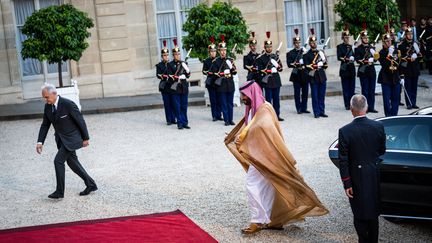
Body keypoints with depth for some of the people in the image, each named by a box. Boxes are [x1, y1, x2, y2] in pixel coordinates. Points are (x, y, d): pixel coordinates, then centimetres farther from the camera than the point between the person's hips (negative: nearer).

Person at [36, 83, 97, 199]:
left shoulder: (68, 104, -22)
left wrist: (85, 138, -10)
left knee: (58, 160, -13)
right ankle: (91, 185, 26)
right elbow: (45, 125, 6)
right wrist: (40, 142, -3)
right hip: (61, 139, 8)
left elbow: (80, 120, -15)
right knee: (72, 162, 13)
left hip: (71, 138, -8)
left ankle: (59, 191, -2)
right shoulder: (48, 106, -1)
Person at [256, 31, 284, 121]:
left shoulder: (275, 56, 13)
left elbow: (280, 68, 14)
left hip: (276, 80, 5)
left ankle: (277, 115, 13)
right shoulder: (261, 58, -2)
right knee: (268, 98, -2)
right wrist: (266, 71, -19)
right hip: (267, 81, -5)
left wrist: (278, 66, -6)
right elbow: (260, 69, -6)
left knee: (276, 98, 7)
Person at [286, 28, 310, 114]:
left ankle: (304, 108, 15)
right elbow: (289, 64, -8)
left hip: (305, 74, 3)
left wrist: (304, 66, -11)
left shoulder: (304, 51, 11)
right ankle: (299, 109, 7)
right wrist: (295, 64, -23)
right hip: (296, 75, -3)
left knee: (305, 92, 6)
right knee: (297, 93, 0)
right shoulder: (290, 53, 2)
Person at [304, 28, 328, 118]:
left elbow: (325, 65, 10)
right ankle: (316, 113, 5)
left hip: (322, 77, 4)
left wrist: (315, 65, -6)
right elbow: (307, 67, -10)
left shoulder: (321, 52, 14)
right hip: (313, 78, -4)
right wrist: (319, 65, -13)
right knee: (315, 96, 0)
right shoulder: (307, 55, 0)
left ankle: (322, 112, 13)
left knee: (322, 96, 7)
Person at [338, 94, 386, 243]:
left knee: (360, 214, 10)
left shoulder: (345, 131, -18)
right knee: (373, 211, 19)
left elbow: (343, 161, -15)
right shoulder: (378, 126, -10)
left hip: (357, 178, -3)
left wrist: (346, 184, -7)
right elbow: (382, 151, 3)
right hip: (375, 176, 4)